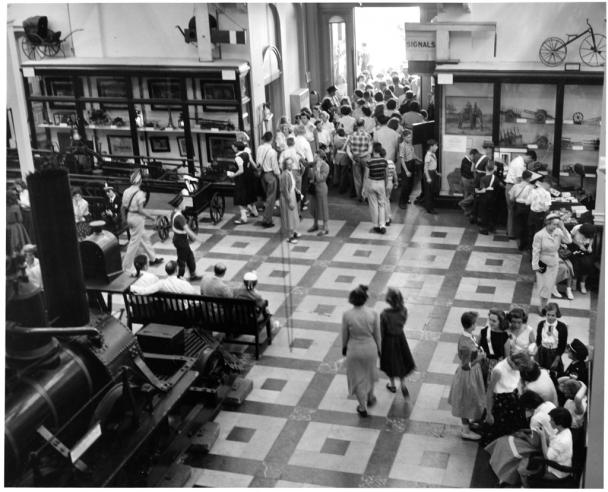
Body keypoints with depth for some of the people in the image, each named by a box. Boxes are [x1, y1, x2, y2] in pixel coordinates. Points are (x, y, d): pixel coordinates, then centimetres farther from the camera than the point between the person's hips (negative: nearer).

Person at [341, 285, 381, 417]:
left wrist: (344, 347, 13)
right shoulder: (373, 313, -20)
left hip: (354, 349, -1)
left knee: (357, 378, 19)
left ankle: (363, 408, 30)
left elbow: (345, 335, -6)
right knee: (369, 373, 29)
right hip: (370, 348, 1)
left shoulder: (347, 315, -21)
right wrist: (379, 349, 11)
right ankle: (370, 398, 51)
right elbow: (377, 334, -7)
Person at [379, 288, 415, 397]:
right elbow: (403, 323, -1)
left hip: (389, 340, -3)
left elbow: (381, 332, -19)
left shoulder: (384, 314, -31)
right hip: (400, 337, 3)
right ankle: (403, 384, 31)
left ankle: (392, 385, 43)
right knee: (401, 361, 26)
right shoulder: (404, 310, -20)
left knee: (390, 362, 21)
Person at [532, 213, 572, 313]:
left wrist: (563, 228, -25)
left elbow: (568, 241, -19)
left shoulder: (558, 232, -9)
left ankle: (543, 305, 31)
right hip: (543, 263, -5)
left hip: (554, 263, 5)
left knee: (550, 285, 15)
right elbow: (536, 251, -14)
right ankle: (542, 307, 21)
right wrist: (535, 266, -11)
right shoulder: (539, 235, -21)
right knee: (544, 285, 4)